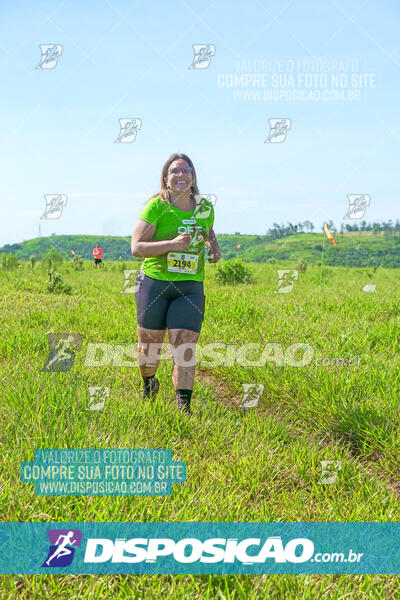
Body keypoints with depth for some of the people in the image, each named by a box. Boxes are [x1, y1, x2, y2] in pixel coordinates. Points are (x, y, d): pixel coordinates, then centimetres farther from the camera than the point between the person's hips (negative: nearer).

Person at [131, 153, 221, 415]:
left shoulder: (205, 208, 5)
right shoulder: (156, 206, -8)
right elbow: (137, 247, -12)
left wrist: (215, 247, 7)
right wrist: (172, 244, -25)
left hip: (191, 287, 2)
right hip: (155, 282, -1)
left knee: (184, 347, -8)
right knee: (149, 344, 10)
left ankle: (184, 407, -5)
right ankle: (149, 383, 41)